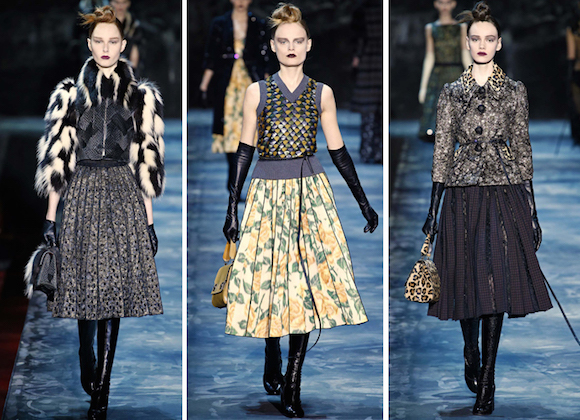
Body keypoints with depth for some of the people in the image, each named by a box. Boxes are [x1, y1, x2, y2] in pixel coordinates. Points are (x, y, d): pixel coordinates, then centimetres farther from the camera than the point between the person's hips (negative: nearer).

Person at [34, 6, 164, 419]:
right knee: (86, 285, 2)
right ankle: (89, 368, 23)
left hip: (122, 195, 0)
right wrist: (50, 216, -1)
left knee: (113, 291, -5)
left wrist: (149, 218, 5)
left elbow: (145, 161, 8)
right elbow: (58, 158, 4)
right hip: (83, 192, 0)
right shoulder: (71, 94, 7)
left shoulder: (140, 96, 8)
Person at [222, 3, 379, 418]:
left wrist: (364, 202, 11)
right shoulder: (258, 91, 3)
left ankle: (292, 385, -2)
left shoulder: (321, 93, 5)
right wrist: (233, 206, 2)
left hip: (311, 193, 0)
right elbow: (246, 149, 5)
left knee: (308, 283, -6)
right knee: (269, 279, 2)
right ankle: (272, 362, 26)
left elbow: (338, 151, 10)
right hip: (268, 193, 0)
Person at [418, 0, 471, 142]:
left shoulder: (461, 27, 8)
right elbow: (429, 58, 8)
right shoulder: (431, 28, 9)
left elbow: (466, 56, 6)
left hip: (457, 77, 0)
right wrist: (423, 86, 3)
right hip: (437, 76, 0)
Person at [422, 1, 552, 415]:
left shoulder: (515, 90, 6)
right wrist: (433, 209, 4)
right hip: (463, 194, 1)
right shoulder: (452, 93, 7)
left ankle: (487, 379, 0)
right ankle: (472, 354, 30)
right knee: (467, 278, 4)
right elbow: (442, 151, 7)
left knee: (499, 280, -5)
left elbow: (523, 149, 7)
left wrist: (531, 210, 4)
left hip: (504, 193, -1)